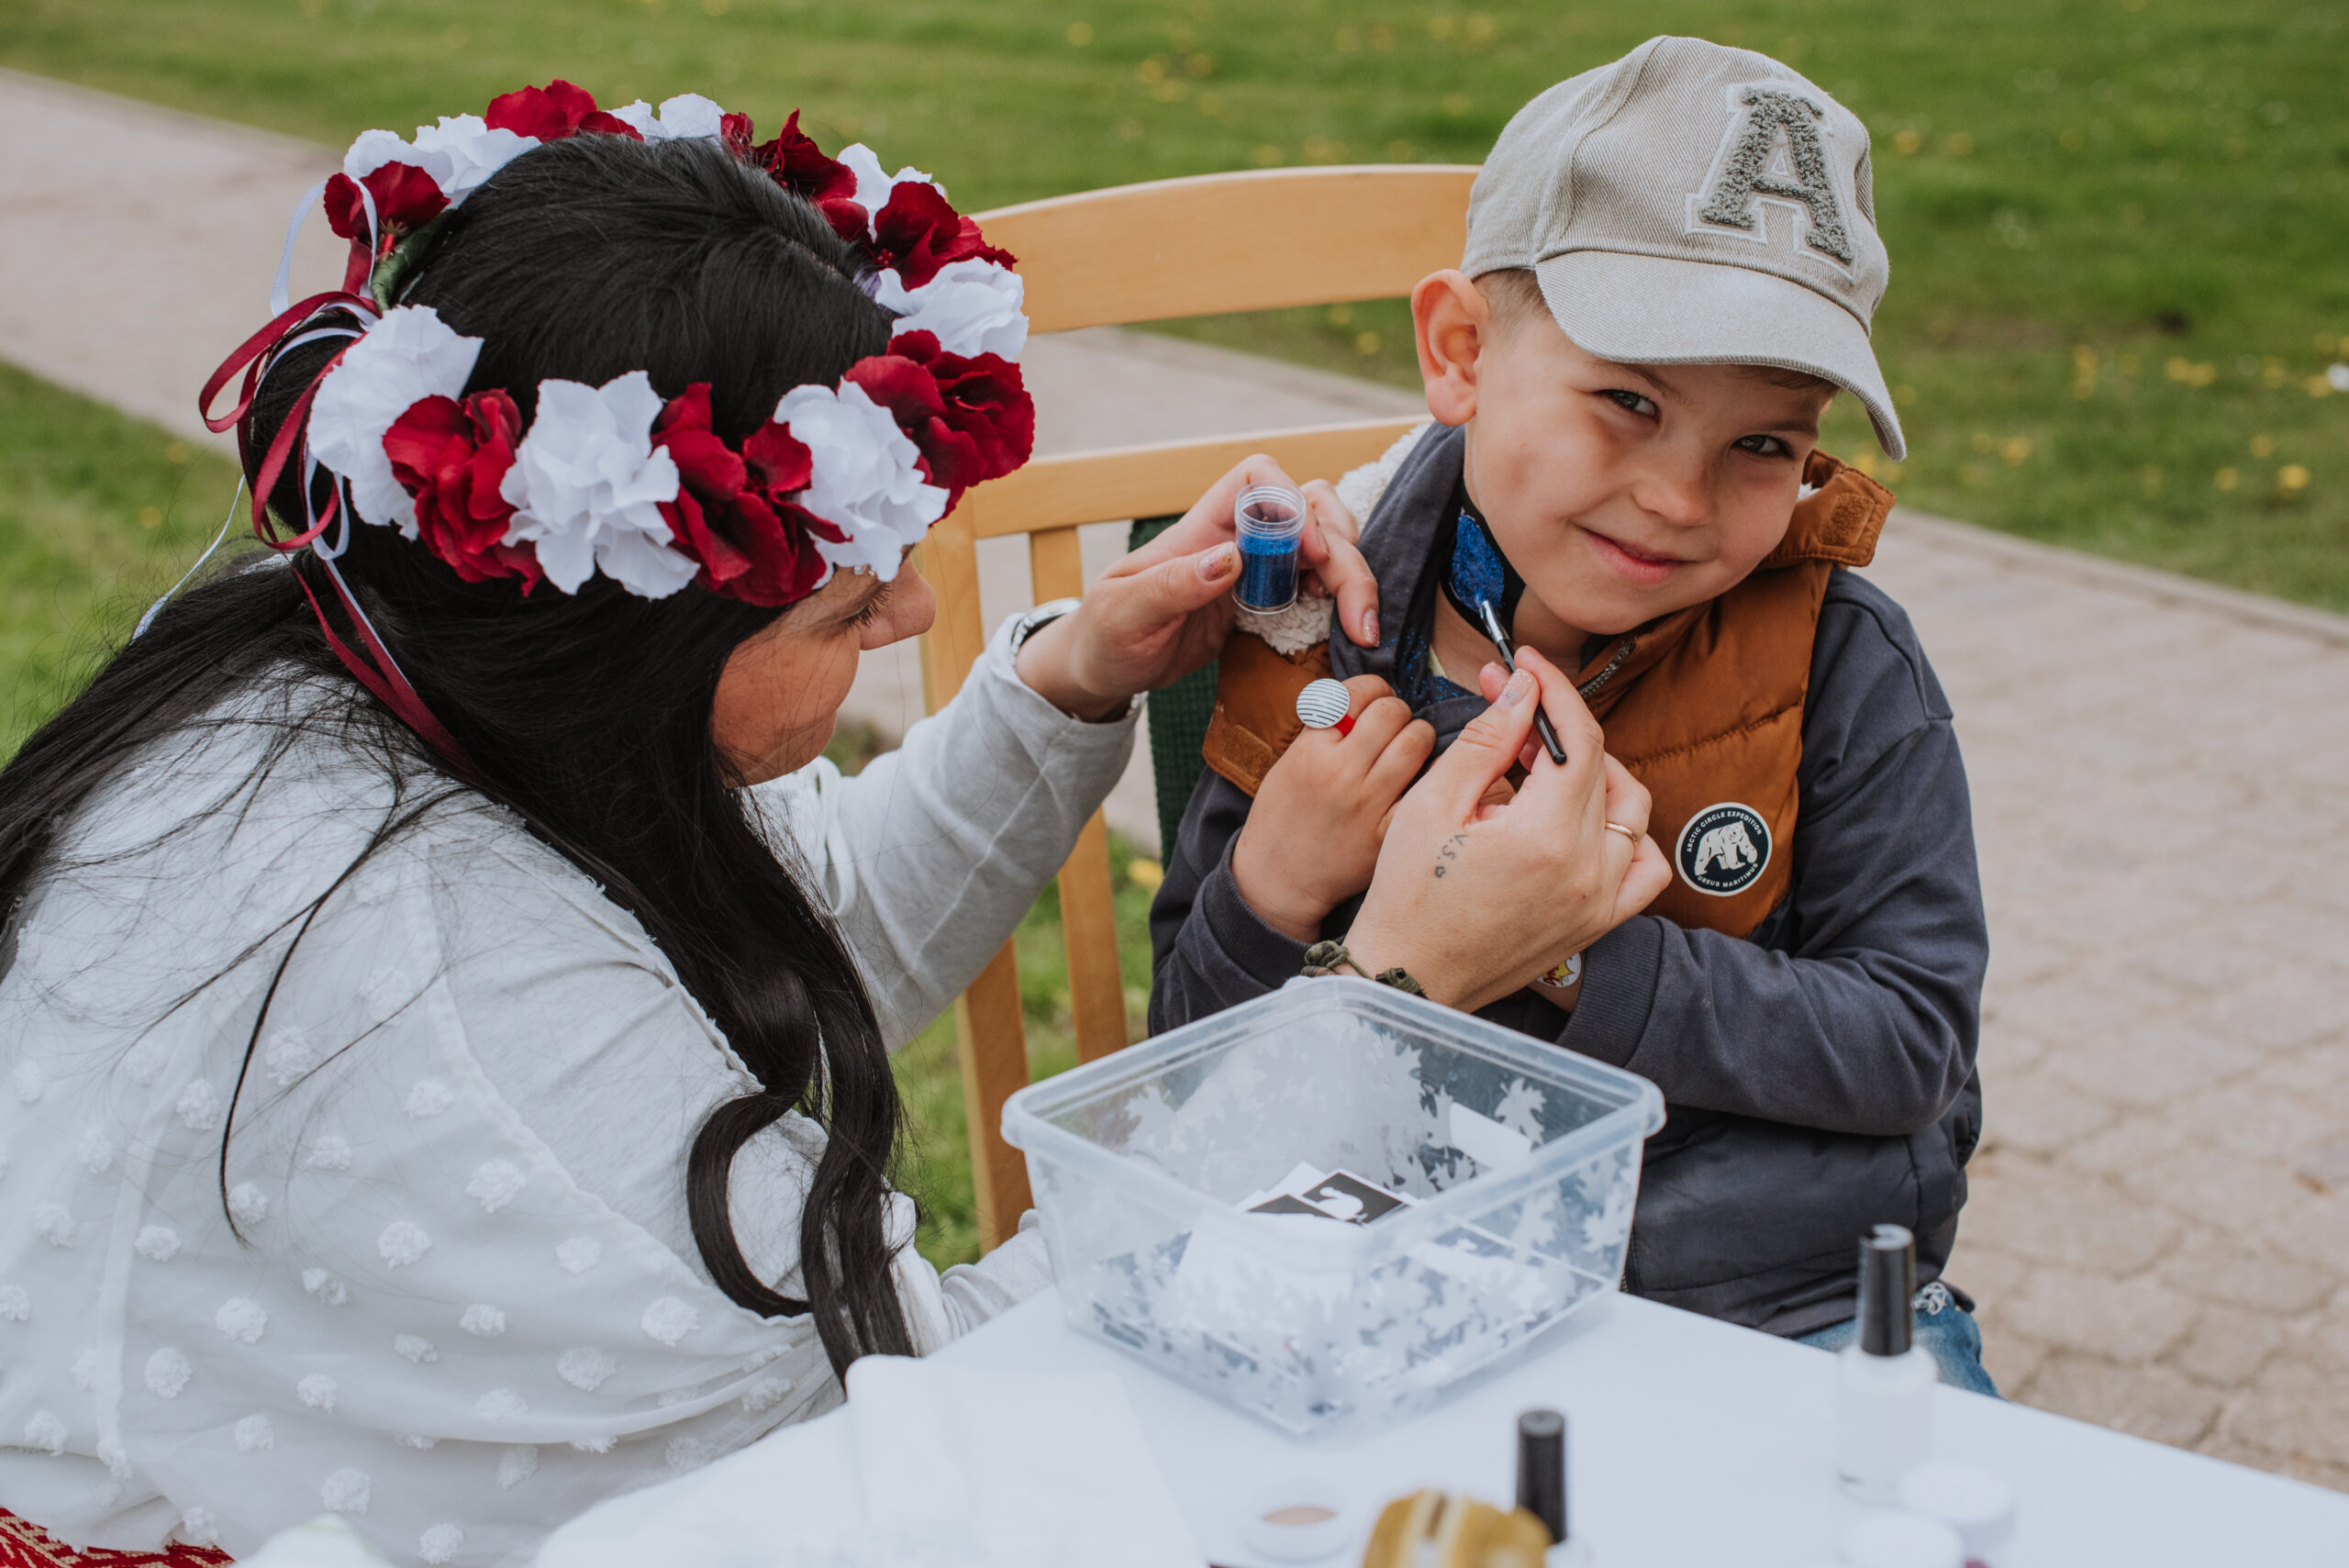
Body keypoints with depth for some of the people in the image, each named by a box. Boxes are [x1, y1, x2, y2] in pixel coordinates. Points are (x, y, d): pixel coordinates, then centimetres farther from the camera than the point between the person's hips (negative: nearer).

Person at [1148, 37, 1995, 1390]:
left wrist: (1582, 961, -19)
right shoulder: (1320, 649, -2)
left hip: (1796, 1309, -1)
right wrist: (1272, 896, -16)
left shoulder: (1839, 661, -5)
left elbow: (1911, 1044, -9)